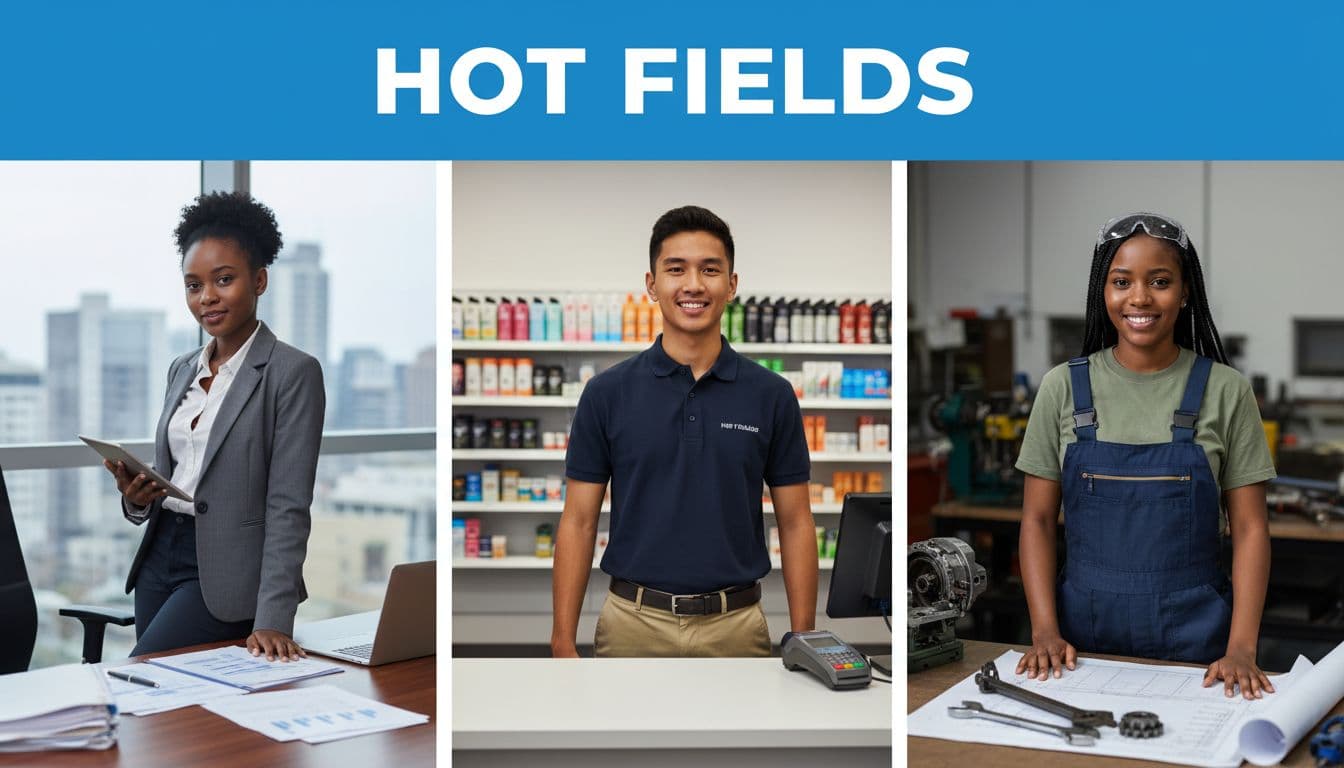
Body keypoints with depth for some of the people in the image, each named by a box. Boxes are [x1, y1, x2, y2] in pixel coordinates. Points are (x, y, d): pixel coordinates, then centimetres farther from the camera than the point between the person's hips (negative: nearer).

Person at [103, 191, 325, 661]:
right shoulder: (182, 370, 11)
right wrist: (136, 499, -4)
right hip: (160, 557, 7)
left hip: (225, 576, -7)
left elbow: (288, 508, -16)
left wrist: (273, 620, -23)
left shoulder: (293, 373, -11)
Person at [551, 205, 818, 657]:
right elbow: (579, 522, 0)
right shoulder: (607, 393, -1)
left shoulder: (770, 396, 0)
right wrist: (564, 643, -6)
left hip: (736, 627, 1)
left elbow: (795, 523, 3)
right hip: (634, 625, 0)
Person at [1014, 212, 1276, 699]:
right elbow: (1037, 520, 1)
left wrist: (1241, 649, -13)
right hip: (1085, 631, 1)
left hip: (1193, 637, 0)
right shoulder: (1062, 388, 0)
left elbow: (1250, 528, -2)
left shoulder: (1225, 390, -3)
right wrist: (1045, 631, -10)